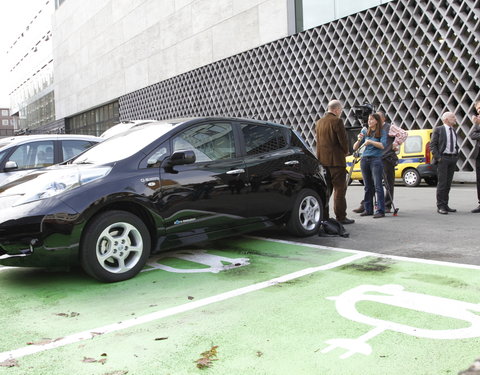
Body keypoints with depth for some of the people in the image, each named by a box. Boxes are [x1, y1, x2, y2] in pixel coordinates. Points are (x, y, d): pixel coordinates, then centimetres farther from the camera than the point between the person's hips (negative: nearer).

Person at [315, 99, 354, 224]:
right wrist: (345, 152, 6)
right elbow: (343, 140, -12)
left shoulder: (319, 122, 11)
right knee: (339, 188, -2)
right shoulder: (337, 121, -12)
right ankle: (340, 217, 0)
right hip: (336, 160, -7)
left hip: (322, 160, 7)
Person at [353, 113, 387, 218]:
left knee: (378, 186, -8)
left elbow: (383, 146, -11)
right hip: (364, 160, 4)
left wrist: (371, 142, -16)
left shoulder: (382, 132, 3)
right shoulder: (365, 132, 12)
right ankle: (368, 209, 14)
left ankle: (380, 210, -8)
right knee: (368, 187, 8)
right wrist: (359, 140, -8)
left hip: (376, 159, -4)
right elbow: (355, 148, 10)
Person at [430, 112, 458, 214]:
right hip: (443, 158, -6)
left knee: (448, 183, 7)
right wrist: (438, 157, -14)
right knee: (442, 182, -9)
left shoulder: (454, 131, 17)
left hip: (453, 159, 6)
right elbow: (432, 145, -7)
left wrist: (456, 155, 13)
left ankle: (445, 205, 13)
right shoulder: (438, 129, -3)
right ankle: (440, 206, -6)